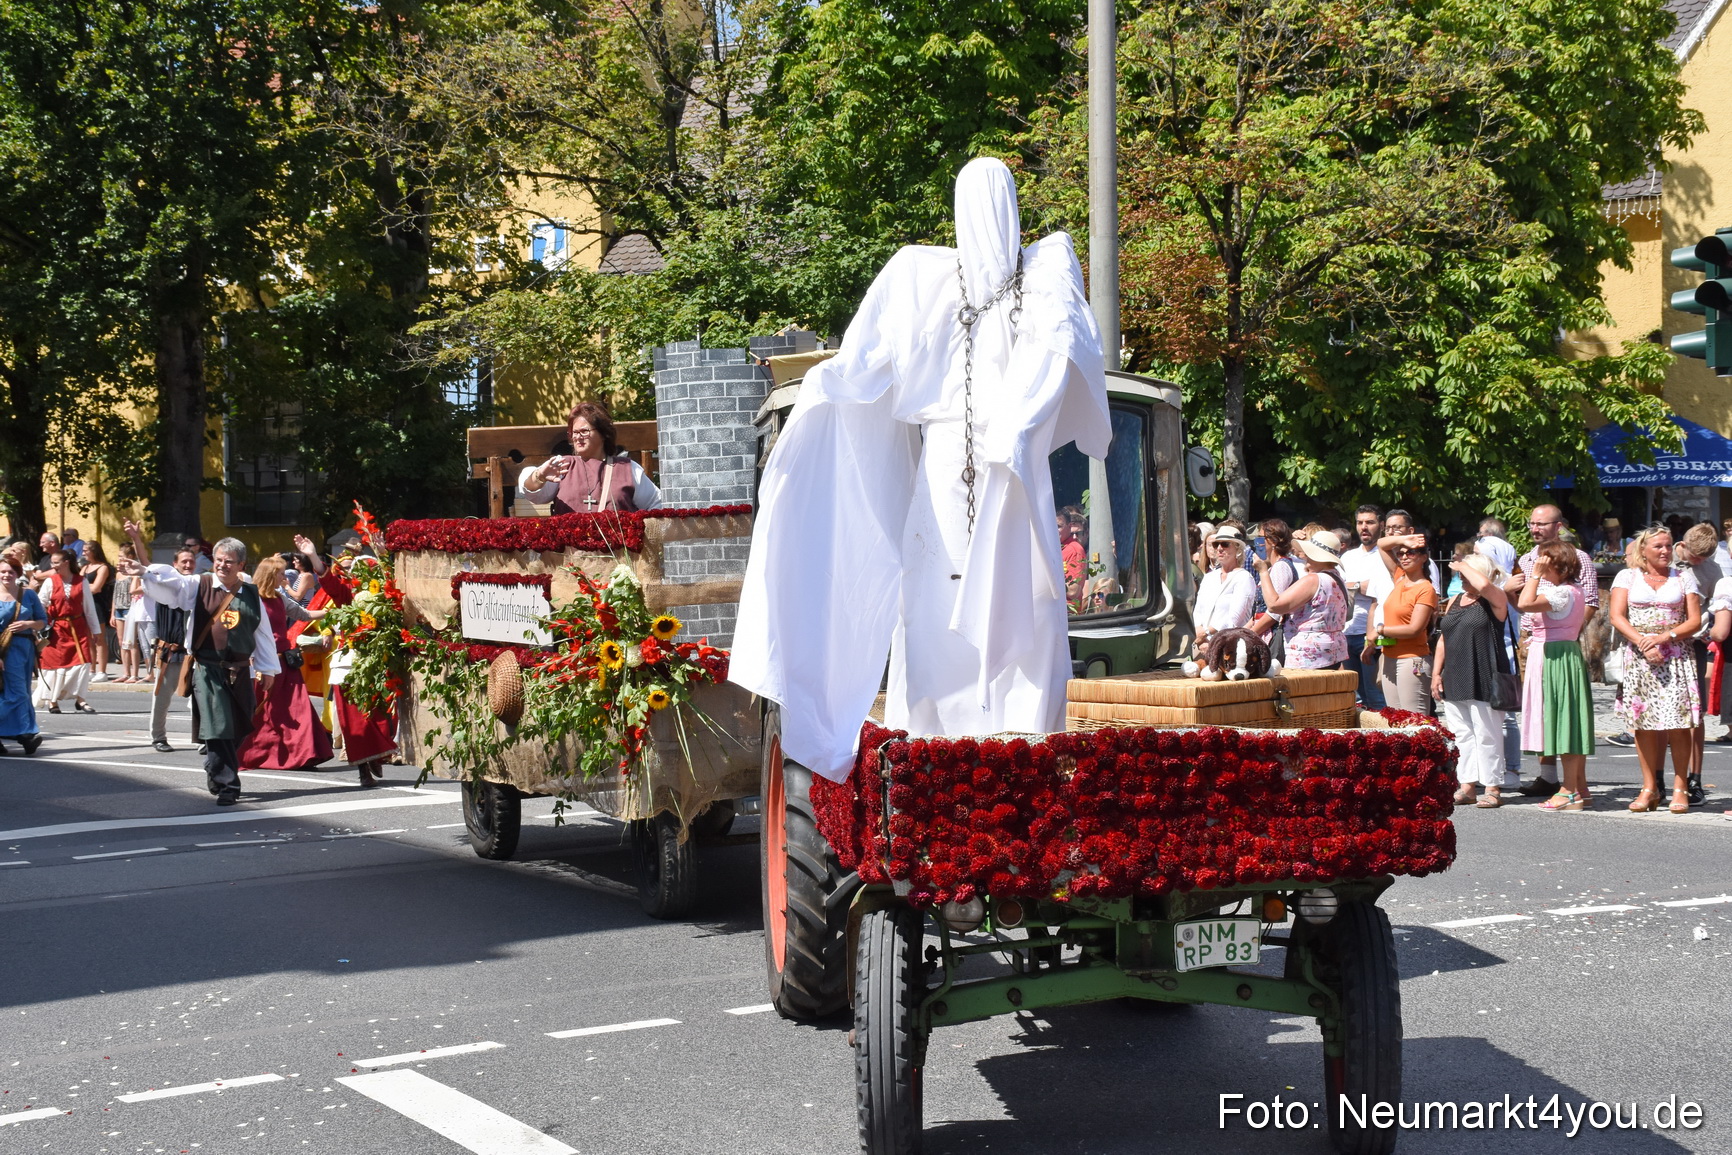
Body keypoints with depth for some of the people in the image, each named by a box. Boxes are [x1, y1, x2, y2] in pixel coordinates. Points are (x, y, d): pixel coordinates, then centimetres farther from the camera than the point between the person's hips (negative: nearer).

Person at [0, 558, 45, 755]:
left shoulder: (28, 594, 7)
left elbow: (43, 620, 12)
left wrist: (28, 624, -10)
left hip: (25, 647, 4)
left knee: (22, 693, 7)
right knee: (17, 692, -11)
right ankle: (26, 734, -11)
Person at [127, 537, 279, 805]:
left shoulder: (251, 595, 9)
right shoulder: (198, 586, 1)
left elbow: (263, 633, 16)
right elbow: (167, 580, -13)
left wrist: (268, 669, 19)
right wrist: (144, 570, -33)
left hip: (240, 672, 4)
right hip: (208, 669, -4)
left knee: (239, 731, 11)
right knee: (217, 729, -12)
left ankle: (217, 775, 32)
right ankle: (227, 786, -8)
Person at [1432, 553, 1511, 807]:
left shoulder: (1495, 601, -3)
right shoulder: (1454, 602, 17)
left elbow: (1483, 585, -27)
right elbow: (1443, 638, 18)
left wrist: (1464, 566, -10)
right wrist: (1436, 673, 11)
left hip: (1483, 681, -7)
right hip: (1454, 681, 7)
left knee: (1486, 735, -3)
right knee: (1461, 734, 7)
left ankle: (1493, 788, 2)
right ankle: (1467, 786, 13)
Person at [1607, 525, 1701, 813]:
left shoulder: (1684, 578, 11)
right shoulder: (1628, 577, 10)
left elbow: (1694, 620, 5)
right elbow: (1617, 617, 0)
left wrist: (1664, 637, -11)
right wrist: (1643, 643, -13)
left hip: (1675, 657, 0)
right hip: (1637, 658, 0)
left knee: (1677, 722, -8)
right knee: (1642, 722, -2)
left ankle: (1680, 788, -3)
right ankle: (1649, 787, 4)